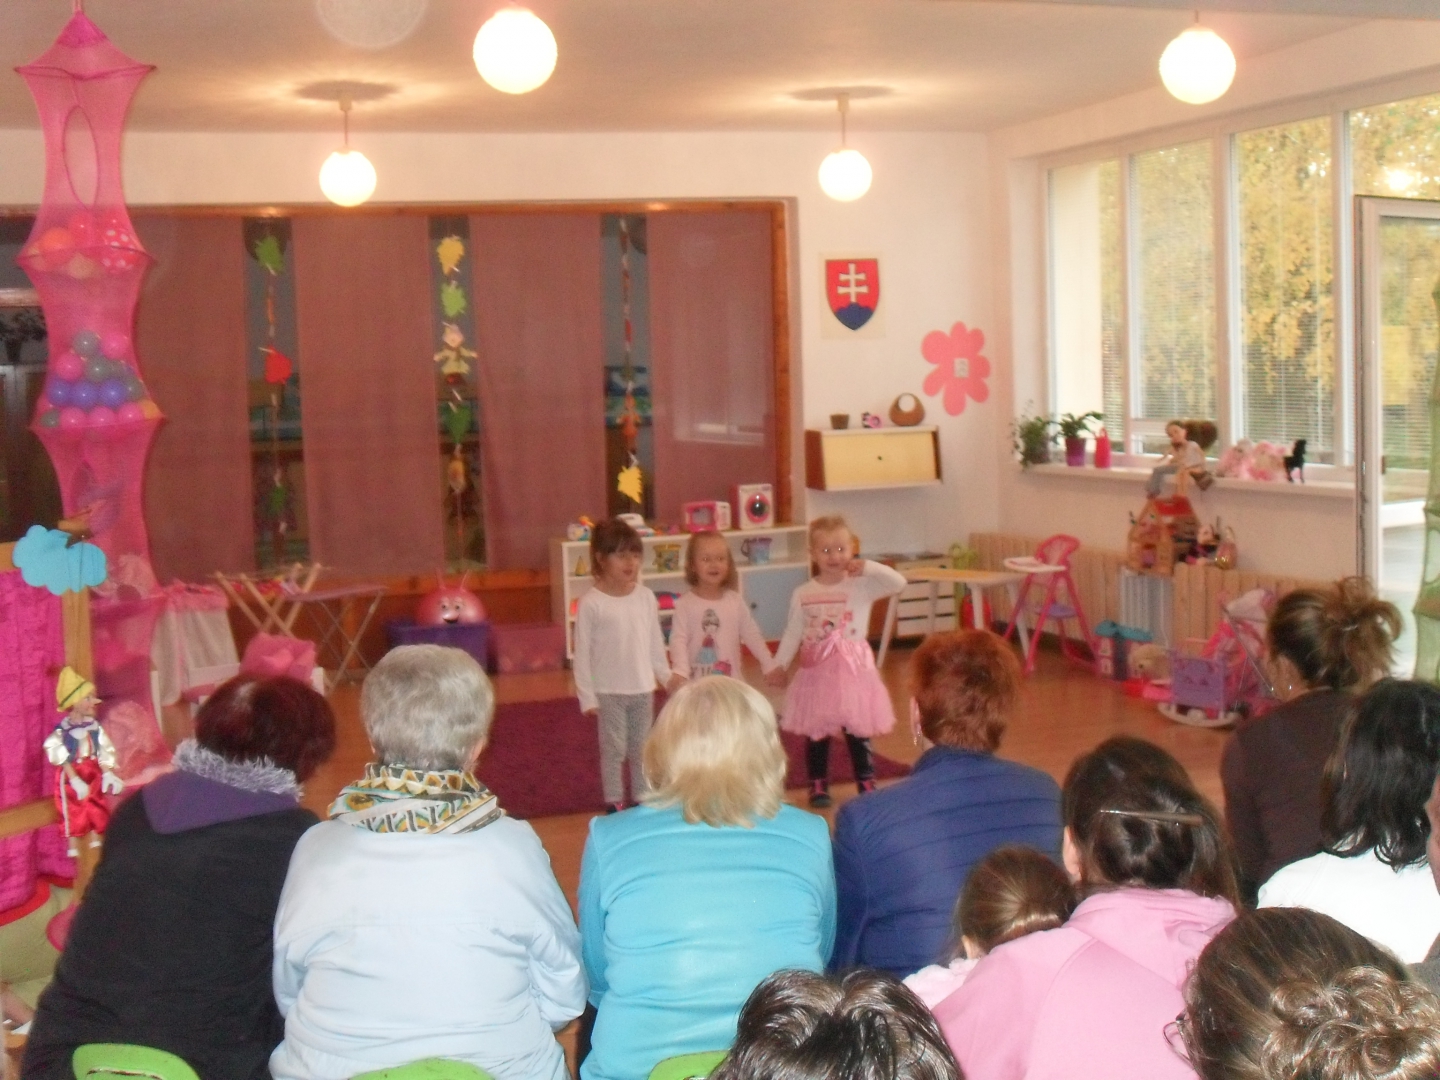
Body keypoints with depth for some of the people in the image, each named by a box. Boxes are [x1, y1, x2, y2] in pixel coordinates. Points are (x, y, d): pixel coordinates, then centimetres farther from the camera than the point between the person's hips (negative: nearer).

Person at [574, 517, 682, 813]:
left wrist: (666, 675, 8)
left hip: (643, 688, 4)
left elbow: (655, 642, 10)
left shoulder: (646, 597, 0)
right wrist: (587, 696, -11)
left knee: (642, 749, 14)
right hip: (608, 692, -4)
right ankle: (615, 804, 18)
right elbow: (582, 653, -10)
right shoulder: (591, 603, -13)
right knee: (614, 749, 5)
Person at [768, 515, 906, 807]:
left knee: (858, 731, 7)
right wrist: (779, 664, -1)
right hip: (816, 673, 1)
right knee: (817, 732, 9)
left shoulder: (862, 586, -5)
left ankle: (866, 783, 20)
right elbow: (793, 633, 5)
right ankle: (818, 785, 22)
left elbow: (898, 583, -17)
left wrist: (869, 567, -25)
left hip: (854, 670, -1)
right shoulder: (803, 594, 1)